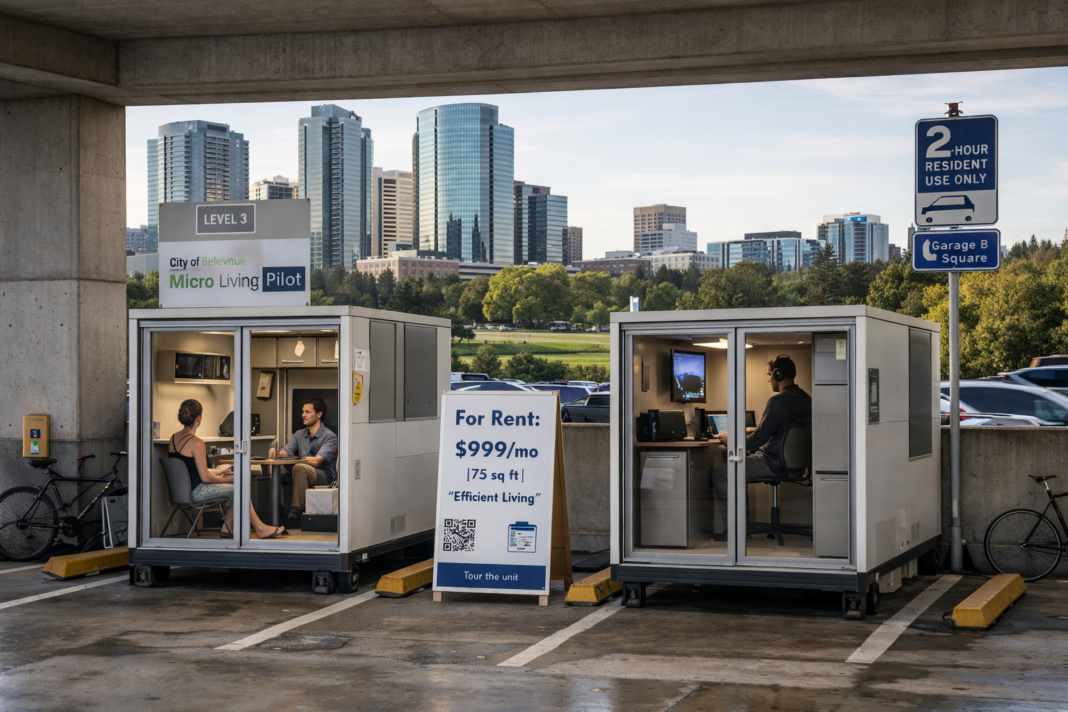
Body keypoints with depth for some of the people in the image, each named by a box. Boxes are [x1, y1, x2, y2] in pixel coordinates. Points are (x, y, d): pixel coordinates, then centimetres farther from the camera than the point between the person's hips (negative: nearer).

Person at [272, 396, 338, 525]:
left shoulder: (329, 436, -5)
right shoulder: (299, 434, 17)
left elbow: (316, 461, -18)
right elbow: (284, 452, 6)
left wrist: (293, 457, -17)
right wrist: (276, 454, -18)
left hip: (325, 476, -6)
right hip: (305, 476, 6)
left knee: (299, 468, -36)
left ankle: (296, 512, -33)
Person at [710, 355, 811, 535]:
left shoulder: (778, 401, -19)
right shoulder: (806, 399, 10)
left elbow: (759, 438, -20)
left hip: (775, 464, -10)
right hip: (793, 462, 10)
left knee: (718, 473, -5)